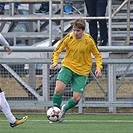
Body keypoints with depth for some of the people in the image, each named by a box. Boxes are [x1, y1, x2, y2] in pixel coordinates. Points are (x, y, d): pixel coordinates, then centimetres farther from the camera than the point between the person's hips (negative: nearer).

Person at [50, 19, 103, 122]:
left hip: (82, 71, 0)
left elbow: (97, 55, 3)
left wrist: (99, 68, -12)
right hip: (67, 67, 0)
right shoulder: (68, 38, -9)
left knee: (77, 98, -7)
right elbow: (57, 51, 2)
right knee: (58, 89, -22)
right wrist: (55, 62, -16)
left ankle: (64, 109, 25)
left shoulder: (89, 40, -11)